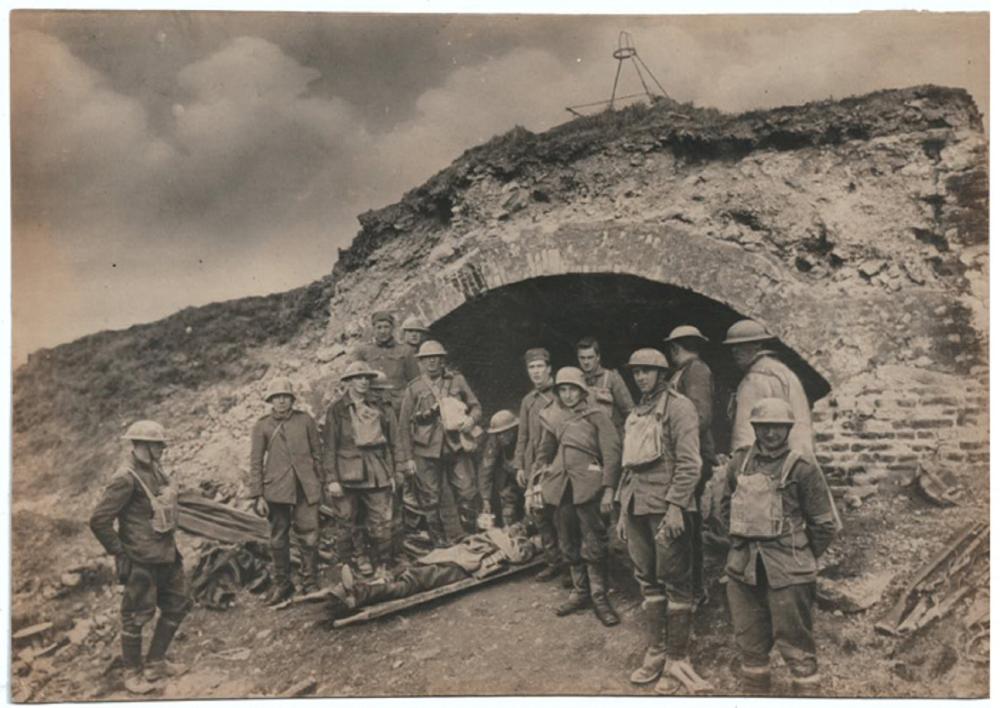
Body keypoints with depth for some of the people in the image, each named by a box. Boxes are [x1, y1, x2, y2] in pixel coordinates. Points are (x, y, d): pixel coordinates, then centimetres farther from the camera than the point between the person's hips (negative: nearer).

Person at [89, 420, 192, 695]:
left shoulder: (156, 472, 6)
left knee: (178, 605, 18)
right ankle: (133, 674, 25)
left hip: (167, 555, 9)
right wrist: (120, 554, -15)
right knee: (137, 616, 7)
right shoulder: (126, 480, -19)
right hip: (142, 561, -9)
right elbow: (99, 520, -20)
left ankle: (156, 664, 33)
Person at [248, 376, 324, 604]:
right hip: (276, 489, 0)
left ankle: (311, 584, 12)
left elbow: (317, 453, 10)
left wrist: (320, 483, 8)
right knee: (278, 540, 8)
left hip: (306, 488, 0)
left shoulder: (305, 420, 5)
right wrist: (257, 495, -1)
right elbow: (256, 463, 3)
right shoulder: (262, 426, 2)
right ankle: (282, 584, 23)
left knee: (309, 538, -1)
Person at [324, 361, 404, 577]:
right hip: (347, 476, -2)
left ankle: (383, 567, 14)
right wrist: (332, 479, -6)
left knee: (382, 524, 2)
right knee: (344, 525, 3)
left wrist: (395, 472, 9)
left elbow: (393, 443, 13)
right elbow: (329, 447, -1)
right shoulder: (336, 410, 2)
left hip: (378, 476, 2)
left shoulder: (381, 408, 11)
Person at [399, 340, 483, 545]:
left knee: (468, 494, -3)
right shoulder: (413, 388, 3)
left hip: (457, 448, 1)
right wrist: (408, 458, 0)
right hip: (427, 452, -1)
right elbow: (404, 426, 4)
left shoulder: (457, 380, 8)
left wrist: (471, 419, -11)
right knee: (430, 500, 4)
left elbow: (476, 406, 13)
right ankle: (438, 541, 19)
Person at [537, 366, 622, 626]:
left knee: (594, 545, -2)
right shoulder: (552, 417, 10)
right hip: (561, 488, 5)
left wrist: (608, 489, -13)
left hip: (588, 487, -5)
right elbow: (544, 452, 19)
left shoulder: (596, 416, -3)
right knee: (569, 544, 12)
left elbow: (612, 453, -7)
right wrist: (539, 481, 13)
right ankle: (580, 592, 25)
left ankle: (600, 597, 9)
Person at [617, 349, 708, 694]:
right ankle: (655, 653, 23)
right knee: (647, 582, 12)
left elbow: (689, 463, -12)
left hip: (666, 508, -7)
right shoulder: (636, 414, 17)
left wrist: (676, 506, -19)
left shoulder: (678, 406, -5)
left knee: (674, 583, 2)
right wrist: (624, 509, 17)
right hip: (637, 507, 7)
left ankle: (677, 659, 12)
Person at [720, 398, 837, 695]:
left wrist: (800, 558, 4)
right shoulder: (739, 462, 5)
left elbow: (824, 525, -3)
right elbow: (727, 507, 20)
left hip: (786, 573, -5)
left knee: (795, 641, 3)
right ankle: (754, 687, 32)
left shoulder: (802, 468, -8)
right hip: (743, 568, 5)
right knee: (749, 638, 16)